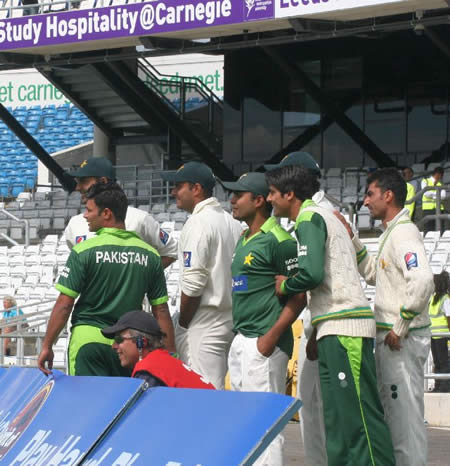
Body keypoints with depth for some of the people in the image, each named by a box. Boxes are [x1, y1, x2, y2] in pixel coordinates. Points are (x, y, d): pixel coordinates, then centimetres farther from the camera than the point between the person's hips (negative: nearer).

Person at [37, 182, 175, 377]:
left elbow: (64, 304, -6)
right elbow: (161, 311, 6)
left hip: (88, 339, -3)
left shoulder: (84, 251, -5)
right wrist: (171, 354, 11)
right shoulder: (150, 255, 5)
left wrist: (47, 346, 1)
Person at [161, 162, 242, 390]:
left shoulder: (198, 223, -12)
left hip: (205, 326, -9)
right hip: (230, 320, 9)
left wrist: (182, 325, -7)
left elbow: (192, 285, -17)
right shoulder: (230, 221, 14)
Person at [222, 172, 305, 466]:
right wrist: (238, 334, 16)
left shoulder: (277, 240, -12)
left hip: (264, 344, -10)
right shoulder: (245, 240, 17)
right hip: (241, 341, 10)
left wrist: (272, 336, -20)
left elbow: (300, 295, -14)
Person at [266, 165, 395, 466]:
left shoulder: (309, 218, -7)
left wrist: (284, 286, 0)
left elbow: (312, 274, -20)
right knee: (338, 415, 10)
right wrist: (317, 333, 22)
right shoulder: (324, 216, 23)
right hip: (337, 328, 10)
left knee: (358, 412, -12)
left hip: (343, 327, -10)